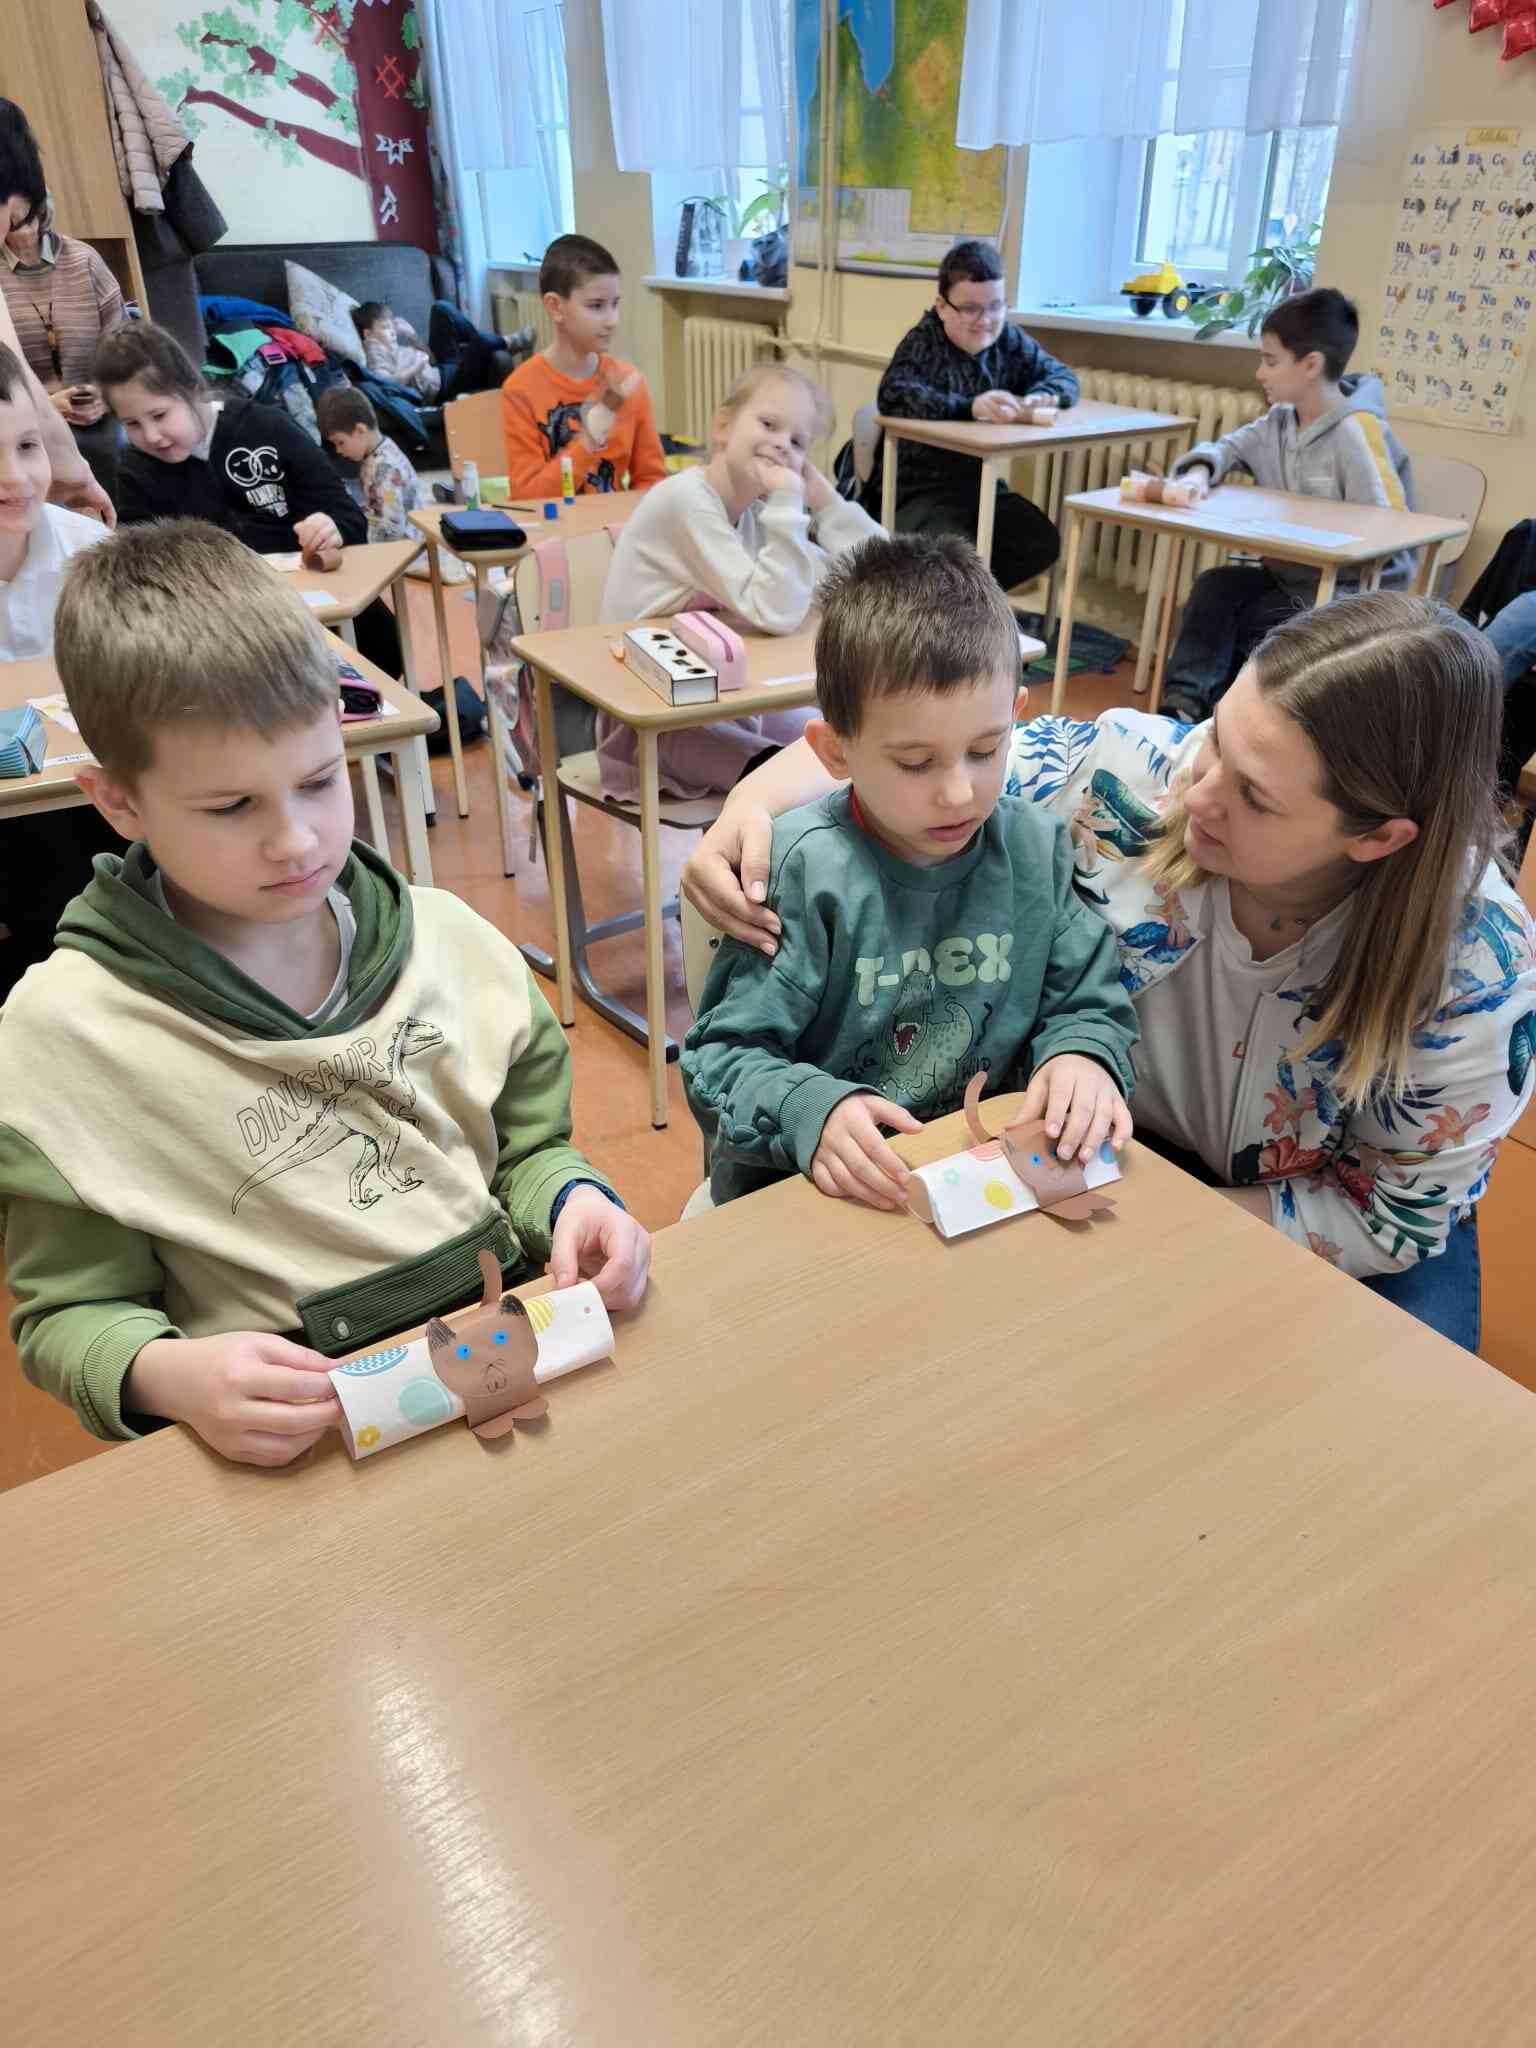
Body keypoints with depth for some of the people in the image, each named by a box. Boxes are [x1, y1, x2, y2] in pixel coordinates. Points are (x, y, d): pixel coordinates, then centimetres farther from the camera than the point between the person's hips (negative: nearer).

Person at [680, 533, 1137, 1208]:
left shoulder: (1037, 849, 0)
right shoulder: (803, 871, -15)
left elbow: (1090, 1003, 10)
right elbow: (721, 1058, -12)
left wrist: (1080, 1052, -13)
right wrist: (810, 1110, -31)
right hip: (812, 1199, -2)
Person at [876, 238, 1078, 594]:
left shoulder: (1009, 341, 8)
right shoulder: (923, 343, -12)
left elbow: (1063, 376, 11)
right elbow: (893, 394, -30)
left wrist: (1041, 396, -16)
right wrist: (970, 407, -43)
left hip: (982, 485, 6)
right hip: (919, 490, -6)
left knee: (1042, 544, -14)